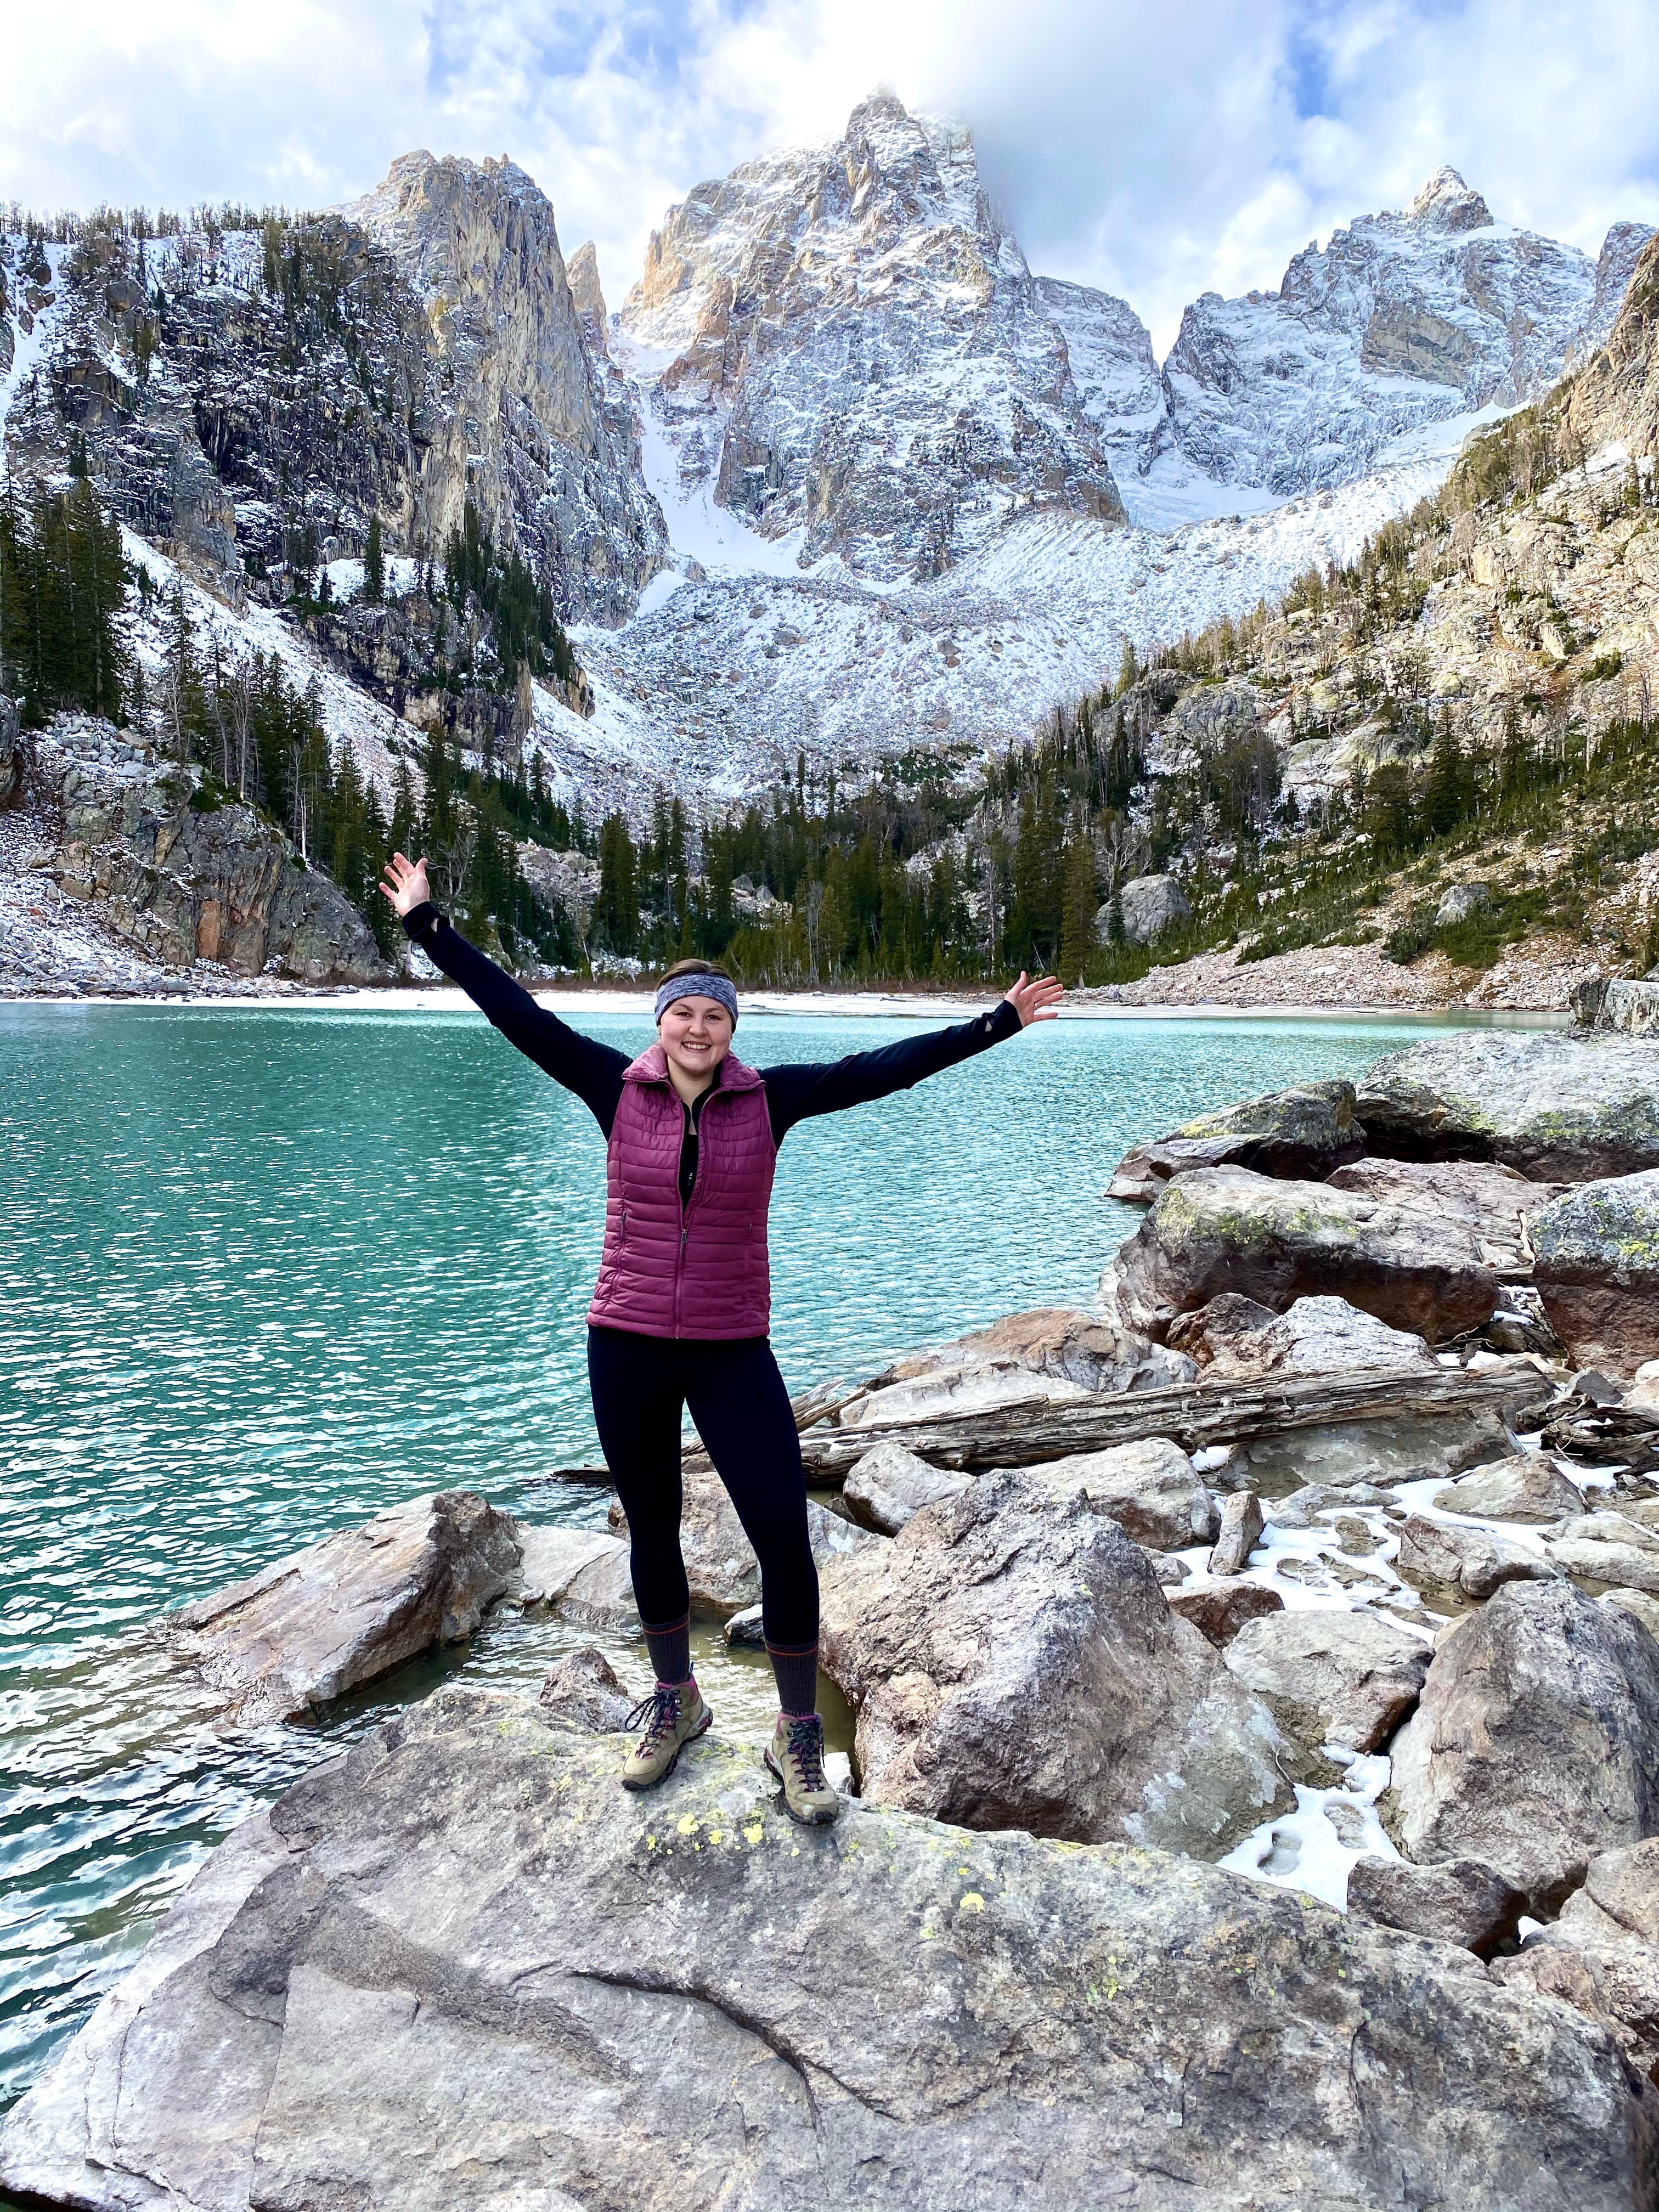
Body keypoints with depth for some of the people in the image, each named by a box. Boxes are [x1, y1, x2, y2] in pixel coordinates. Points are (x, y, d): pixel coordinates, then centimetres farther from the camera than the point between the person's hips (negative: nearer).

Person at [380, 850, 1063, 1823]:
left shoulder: (768, 1099, -5)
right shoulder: (619, 1088, -5)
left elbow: (882, 1068, -5)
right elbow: (517, 1013, -4)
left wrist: (997, 1023, -5)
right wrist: (429, 924, -3)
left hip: (732, 1351, -1)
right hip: (627, 1348, 1)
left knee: (782, 1536, -4)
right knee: (653, 1532, 17)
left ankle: (800, 1734, 19)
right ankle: (675, 1704, 41)